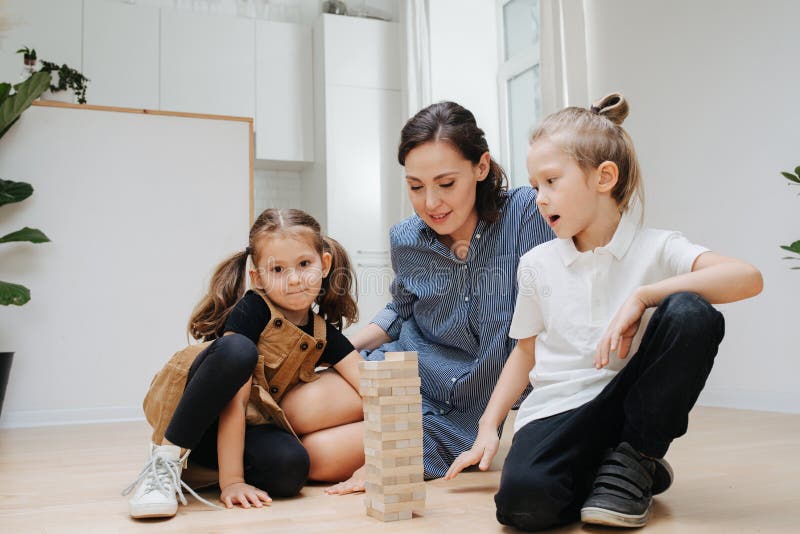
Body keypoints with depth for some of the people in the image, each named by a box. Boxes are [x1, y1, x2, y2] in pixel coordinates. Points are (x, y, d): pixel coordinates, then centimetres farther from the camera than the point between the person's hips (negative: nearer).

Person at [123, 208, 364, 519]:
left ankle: (202, 468, 0)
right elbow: (235, 399, -24)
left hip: (245, 427, 5)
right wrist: (231, 480, -29)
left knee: (291, 466, -29)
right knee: (238, 349, -34)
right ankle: (167, 460, -22)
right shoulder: (251, 309, -17)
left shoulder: (324, 335, 0)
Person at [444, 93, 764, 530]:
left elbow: (748, 278, -22)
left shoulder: (656, 249, -5)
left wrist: (641, 296, -27)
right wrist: (488, 427, 5)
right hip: (556, 411, 0)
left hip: (626, 399, 0)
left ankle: (633, 459, -9)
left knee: (692, 314, -26)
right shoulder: (537, 265, 5)